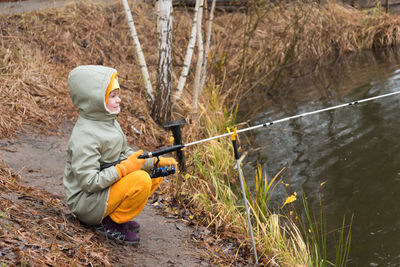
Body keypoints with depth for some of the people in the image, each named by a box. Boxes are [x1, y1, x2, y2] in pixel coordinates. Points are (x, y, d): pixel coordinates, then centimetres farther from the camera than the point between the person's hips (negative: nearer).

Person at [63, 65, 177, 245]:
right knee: (140, 180, -28)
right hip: (86, 202, -10)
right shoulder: (85, 135, -24)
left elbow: (125, 153, 11)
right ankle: (110, 223, -9)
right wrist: (125, 168, -23)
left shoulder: (109, 121, 6)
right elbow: (89, 182, -27)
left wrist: (155, 161, -4)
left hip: (108, 186, 10)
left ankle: (114, 215, 7)